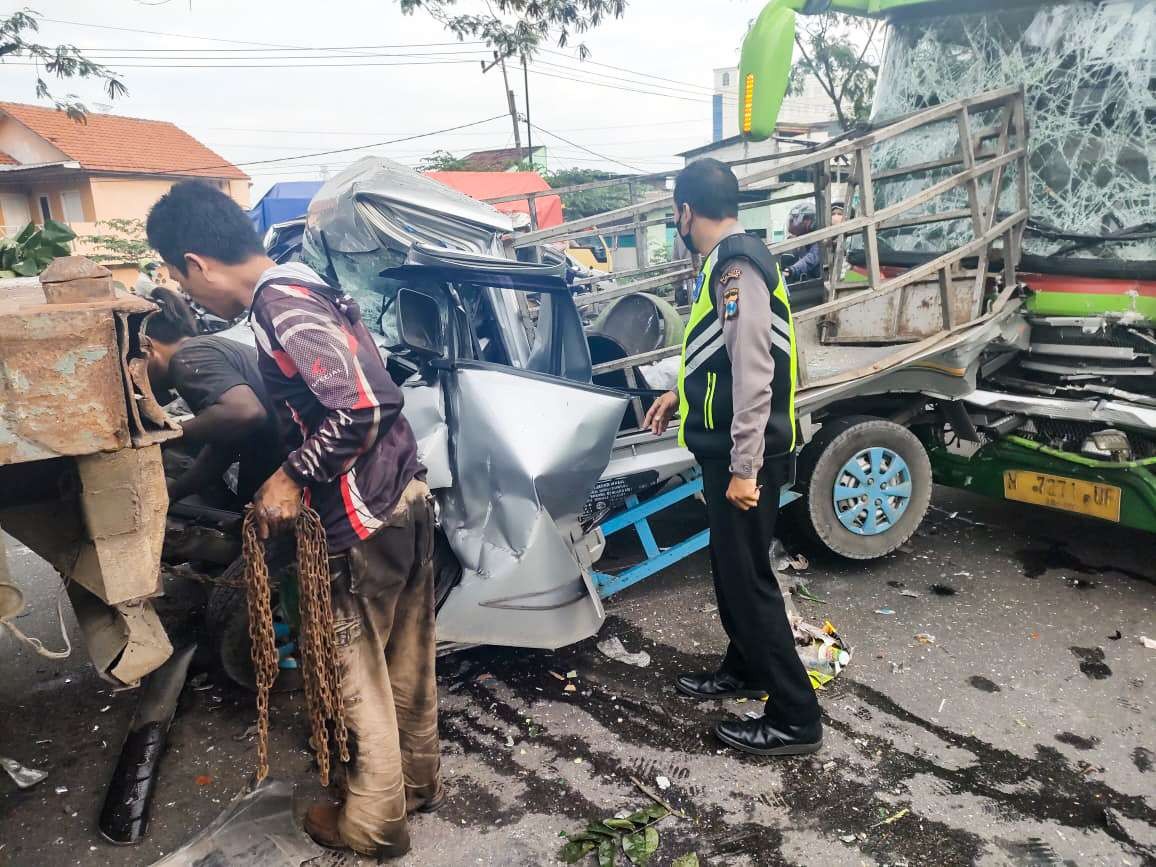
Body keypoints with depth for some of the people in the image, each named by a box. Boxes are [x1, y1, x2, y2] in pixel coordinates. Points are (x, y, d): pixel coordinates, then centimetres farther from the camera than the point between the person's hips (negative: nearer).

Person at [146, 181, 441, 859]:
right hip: (407, 495, 9)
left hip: (365, 517, -9)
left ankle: (373, 824, 27)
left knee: (360, 669, 9)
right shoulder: (307, 286, 11)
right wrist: (302, 476, 19)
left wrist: (295, 477, -15)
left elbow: (363, 407, -27)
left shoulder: (279, 307, -17)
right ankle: (419, 779, 41)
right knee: (406, 657, 22)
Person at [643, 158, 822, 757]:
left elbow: (754, 373, -25)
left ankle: (795, 719, 10)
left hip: (743, 457, -10)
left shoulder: (737, 266, -18)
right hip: (728, 450, 10)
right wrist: (679, 394, 31)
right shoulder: (728, 262, 13)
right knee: (730, 569, 21)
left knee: (747, 577, -2)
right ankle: (745, 670, 40)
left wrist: (744, 468, -25)